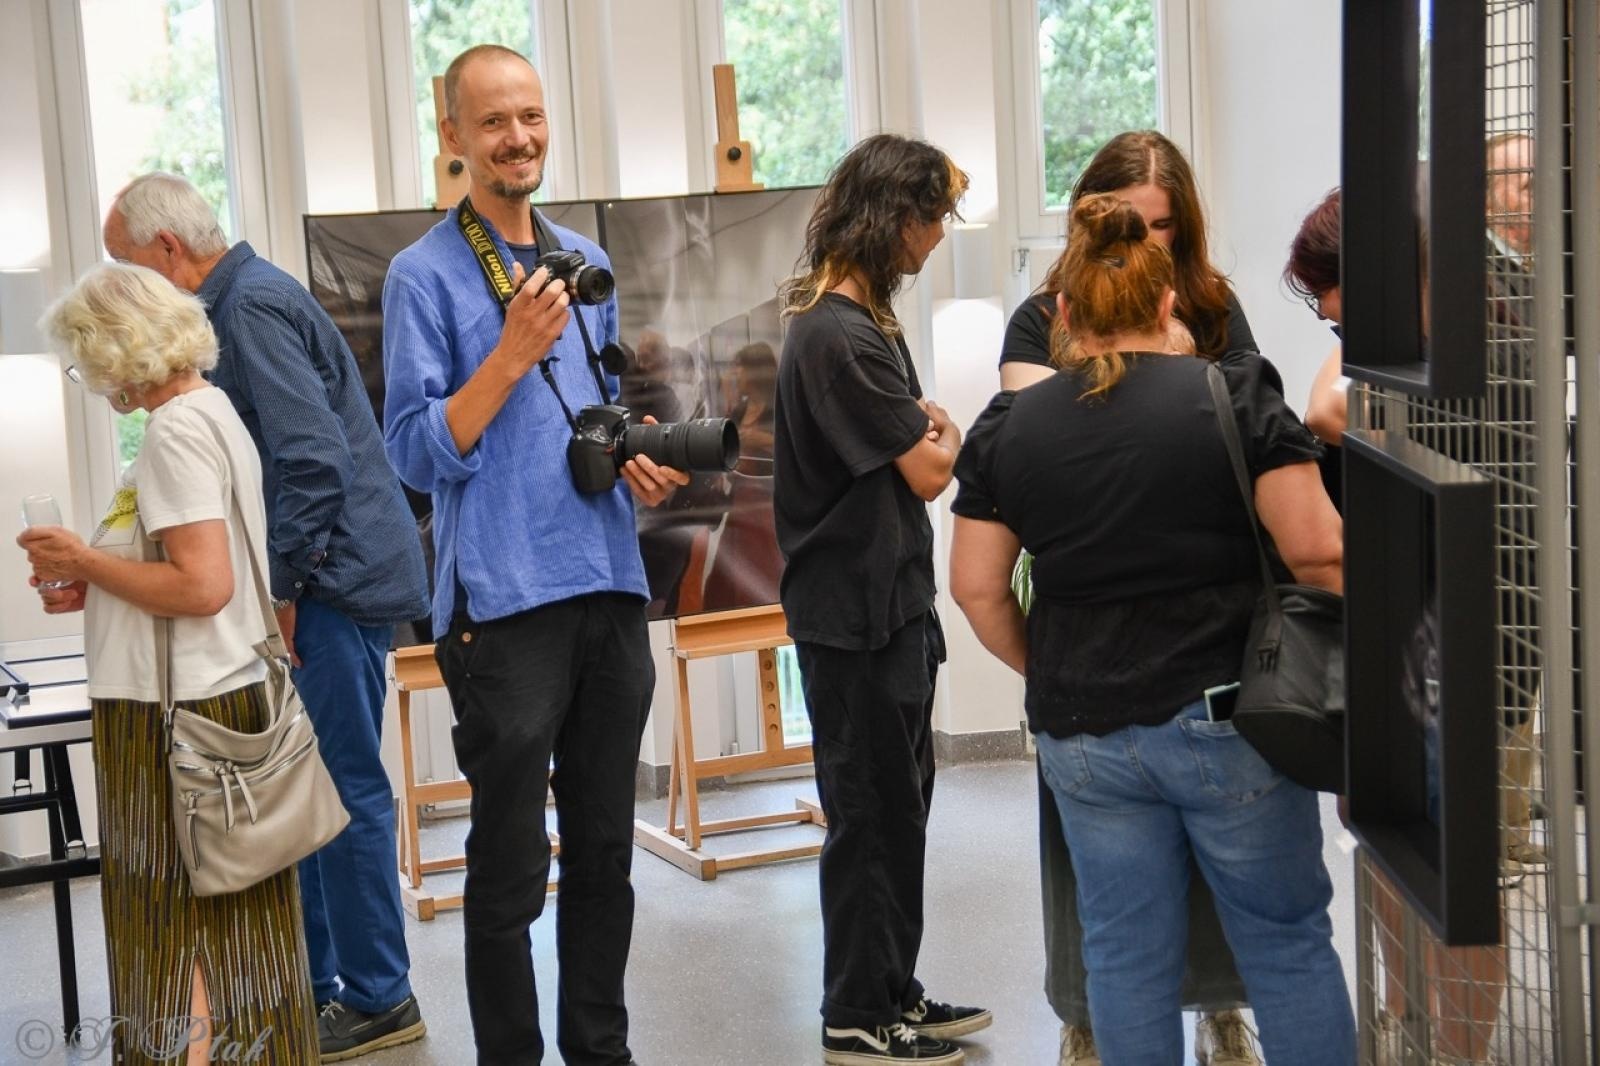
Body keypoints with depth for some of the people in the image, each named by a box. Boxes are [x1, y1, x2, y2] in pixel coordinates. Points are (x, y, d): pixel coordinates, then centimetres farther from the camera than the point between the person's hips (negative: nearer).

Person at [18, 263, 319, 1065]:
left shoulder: (176, 429, -15)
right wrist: (100, 582, 12)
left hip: (176, 713, -9)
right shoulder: (213, 411, 13)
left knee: (180, 928, 0)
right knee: (228, 926, 14)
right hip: (219, 696, 9)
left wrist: (84, 560, -12)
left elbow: (203, 585, -23)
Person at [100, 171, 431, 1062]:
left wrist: (283, 588, -16)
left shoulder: (253, 305, -15)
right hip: (329, 581, 10)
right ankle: (308, 987, 25)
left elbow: (313, 460, -24)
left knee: (345, 790, -2)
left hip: (336, 582, -10)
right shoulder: (249, 296, 16)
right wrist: (283, 587, 20)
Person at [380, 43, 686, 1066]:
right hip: (505, 602, -6)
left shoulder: (587, 263, 13)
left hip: (612, 589, 6)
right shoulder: (425, 275, -5)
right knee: (511, 862, 1)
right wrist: (512, 354, -20)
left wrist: (639, 462, 2)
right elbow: (420, 453, -10)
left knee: (605, 846, 14)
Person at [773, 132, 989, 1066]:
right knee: (871, 815, 1)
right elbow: (928, 473, -18)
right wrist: (947, 438, 3)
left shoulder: (860, 320, 12)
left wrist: (928, 432, -4)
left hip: (889, 600, 10)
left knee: (899, 806, 18)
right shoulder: (841, 338, -22)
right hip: (856, 612, -10)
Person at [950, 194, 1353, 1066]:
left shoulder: (1007, 428, 2)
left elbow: (977, 589, 3)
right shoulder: (1236, 395, -6)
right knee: (1288, 944, 11)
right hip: (1226, 717, -2)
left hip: (1082, 731, 2)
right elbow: (1316, 550, -11)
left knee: (1127, 956, 12)